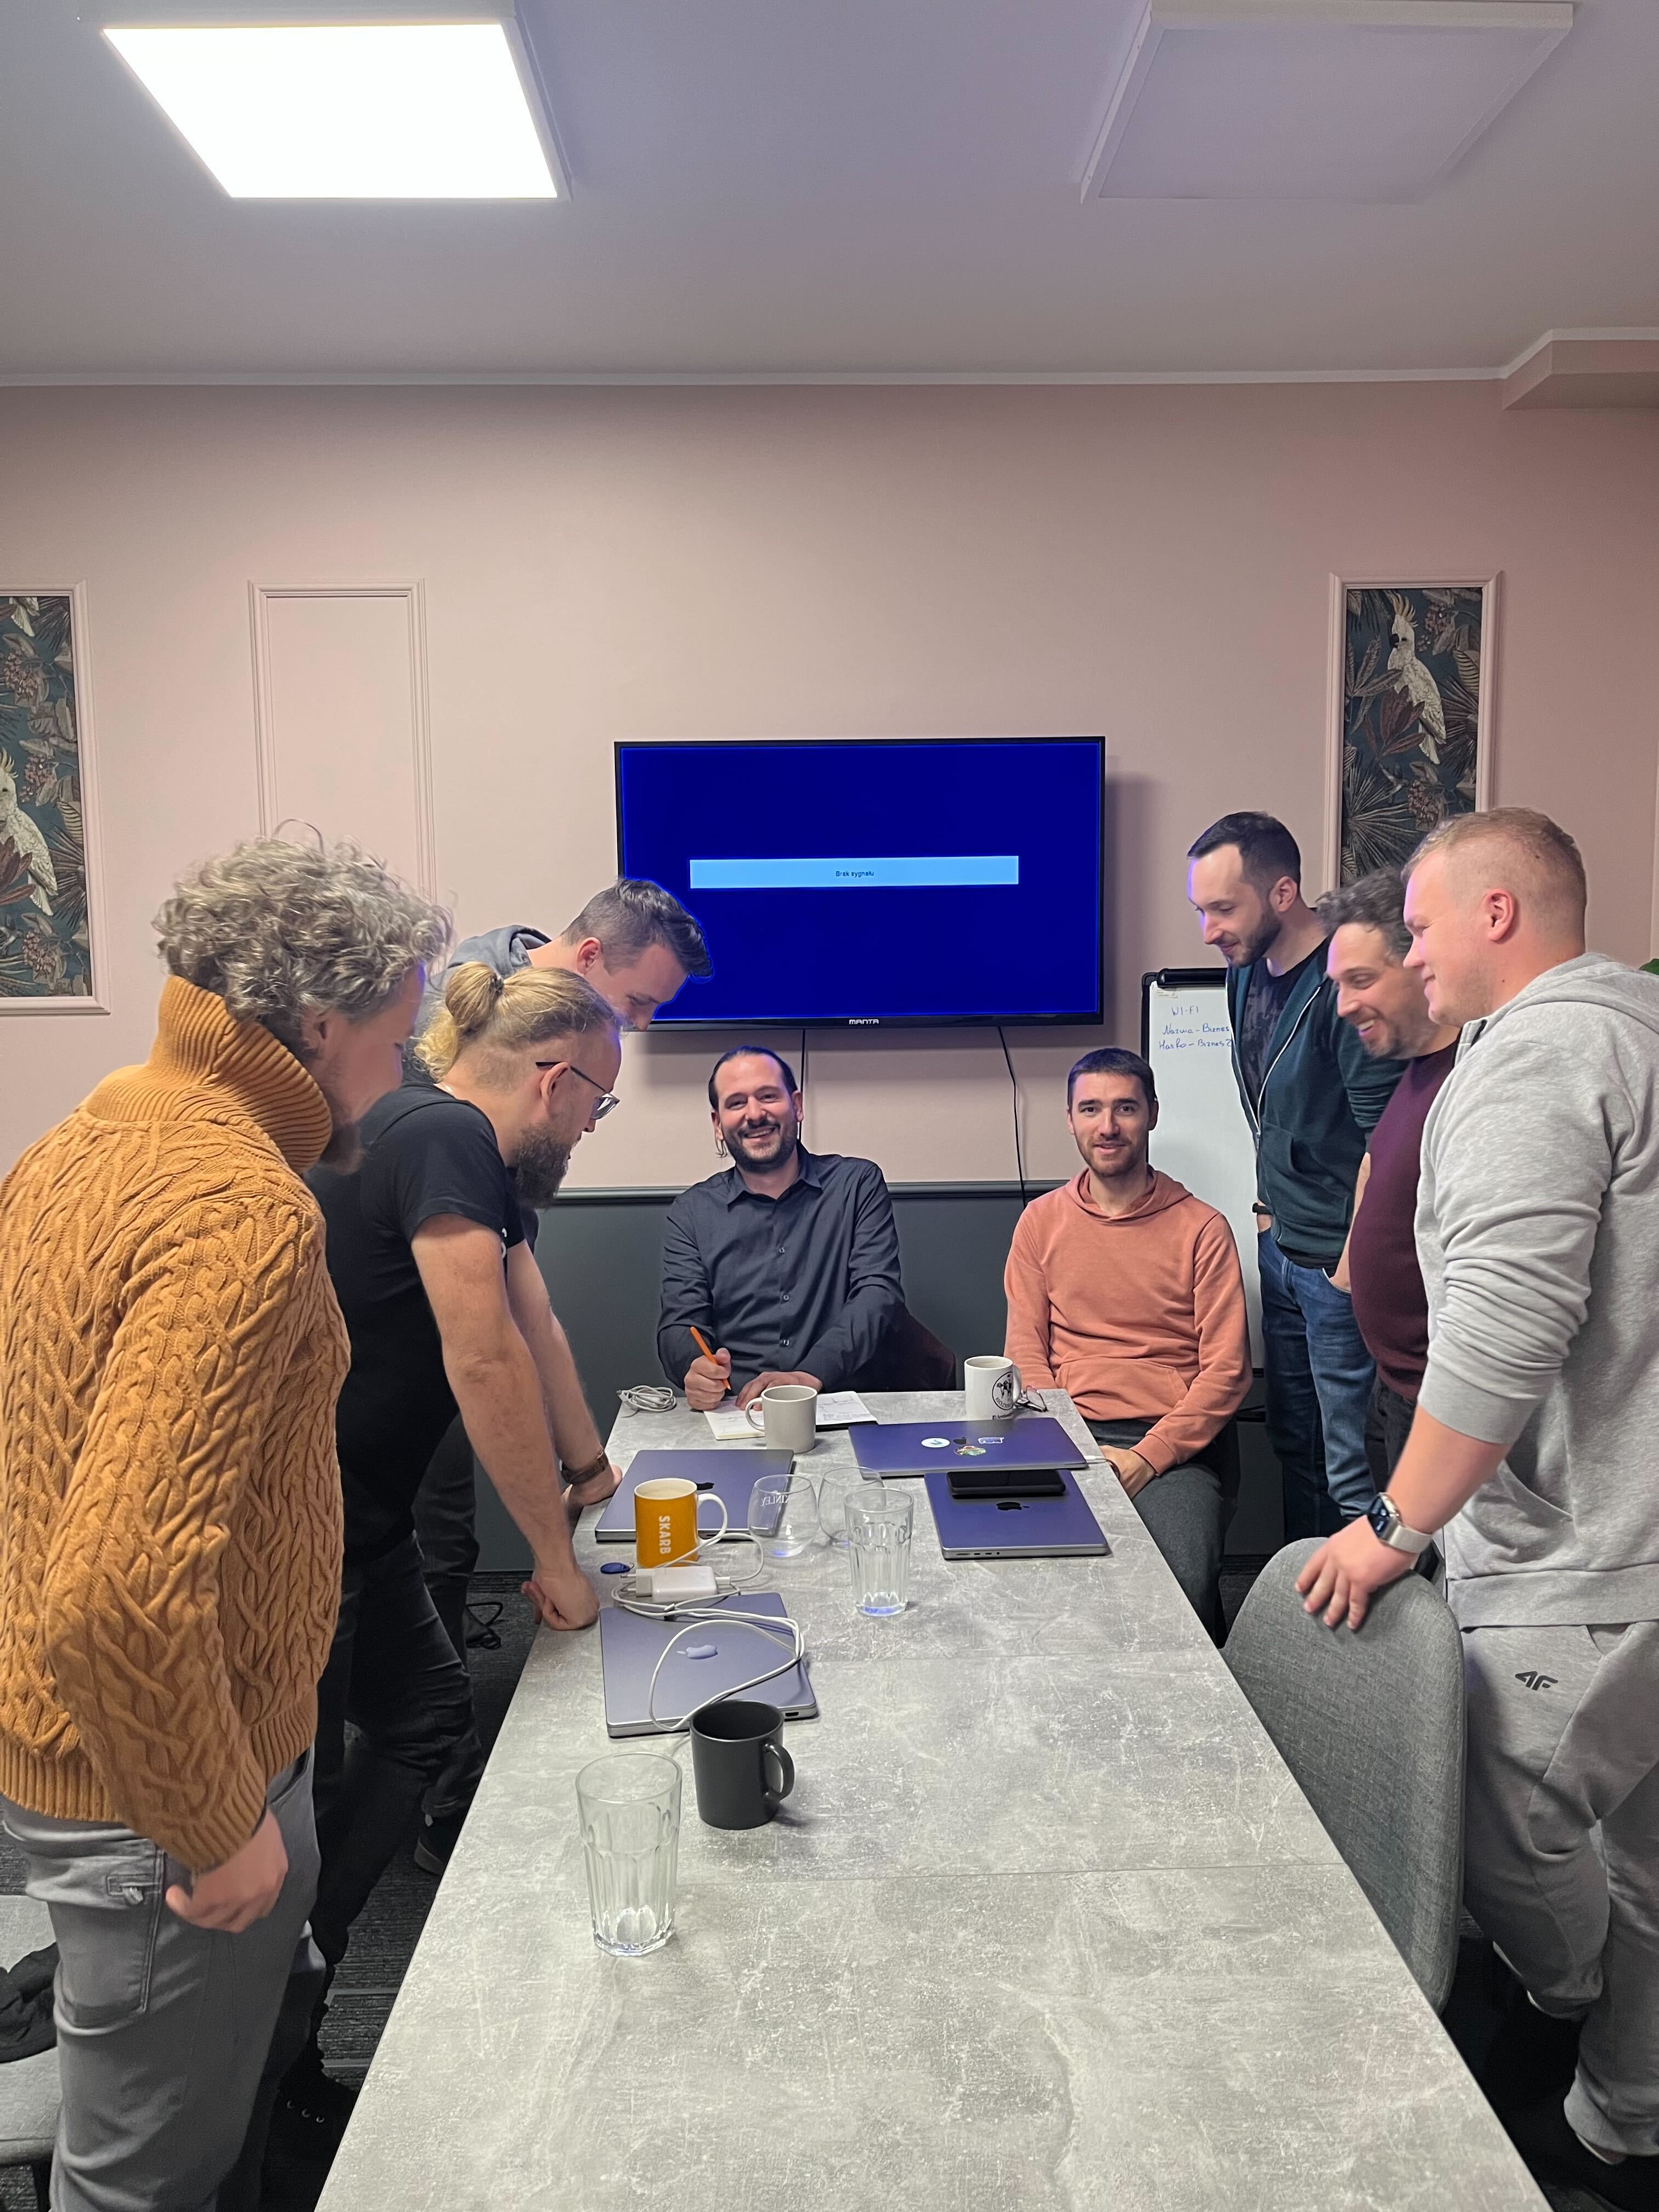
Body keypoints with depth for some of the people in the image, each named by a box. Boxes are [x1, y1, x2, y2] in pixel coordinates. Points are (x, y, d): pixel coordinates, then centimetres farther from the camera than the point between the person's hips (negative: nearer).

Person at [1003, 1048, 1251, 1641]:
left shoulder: (1202, 1228, 5)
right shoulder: (1041, 1221, 13)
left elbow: (1227, 1371, 1)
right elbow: (1026, 1354, 9)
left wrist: (1148, 1457, -11)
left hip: (1177, 1445, -1)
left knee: (1184, 1587, -29)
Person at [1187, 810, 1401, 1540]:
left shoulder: (1345, 983, -21)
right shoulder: (1248, 974, 6)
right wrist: (1271, 1203, 15)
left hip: (1339, 1263, -9)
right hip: (1280, 1249, 9)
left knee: (1351, 1466, 0)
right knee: (1292, 1439, 20)